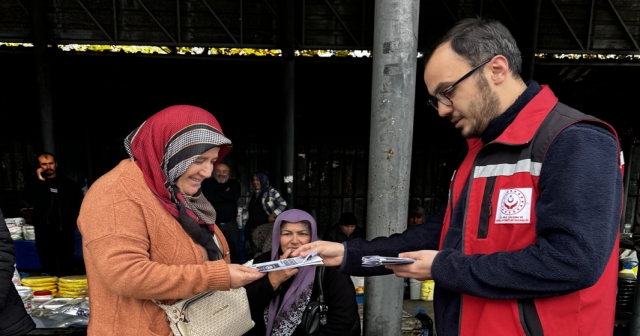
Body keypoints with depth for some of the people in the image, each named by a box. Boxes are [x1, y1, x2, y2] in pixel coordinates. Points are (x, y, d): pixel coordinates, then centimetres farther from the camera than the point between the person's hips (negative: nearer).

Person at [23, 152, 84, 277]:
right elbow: (29, 199, -8)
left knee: (67, 268, 0)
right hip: (44, 232, 1)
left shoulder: (68, 183, 10)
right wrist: (40, 181, -9)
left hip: (65, 230, -1)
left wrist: (75, 220, 2)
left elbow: (80, 201, 12)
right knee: (48, 266, 4)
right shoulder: (34, 183, 11)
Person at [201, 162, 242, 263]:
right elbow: (208, 198, -13)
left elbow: (234, 196, -10)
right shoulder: (208, 183, 5)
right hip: (214, 224, -1)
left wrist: (217, 191, -4)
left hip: (231, 224, 2)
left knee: (234, 250, 9)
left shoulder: (234, 183, 10)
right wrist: (226, 194, -6)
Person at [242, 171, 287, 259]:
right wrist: (245, 224, 13)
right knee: (250, 251, 6)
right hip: (252, 227, 6)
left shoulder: (271, 191, -3)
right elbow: (246, 209, 20)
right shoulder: (251, 193, 15)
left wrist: (273, 215, -10)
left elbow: (283, 204, -5)